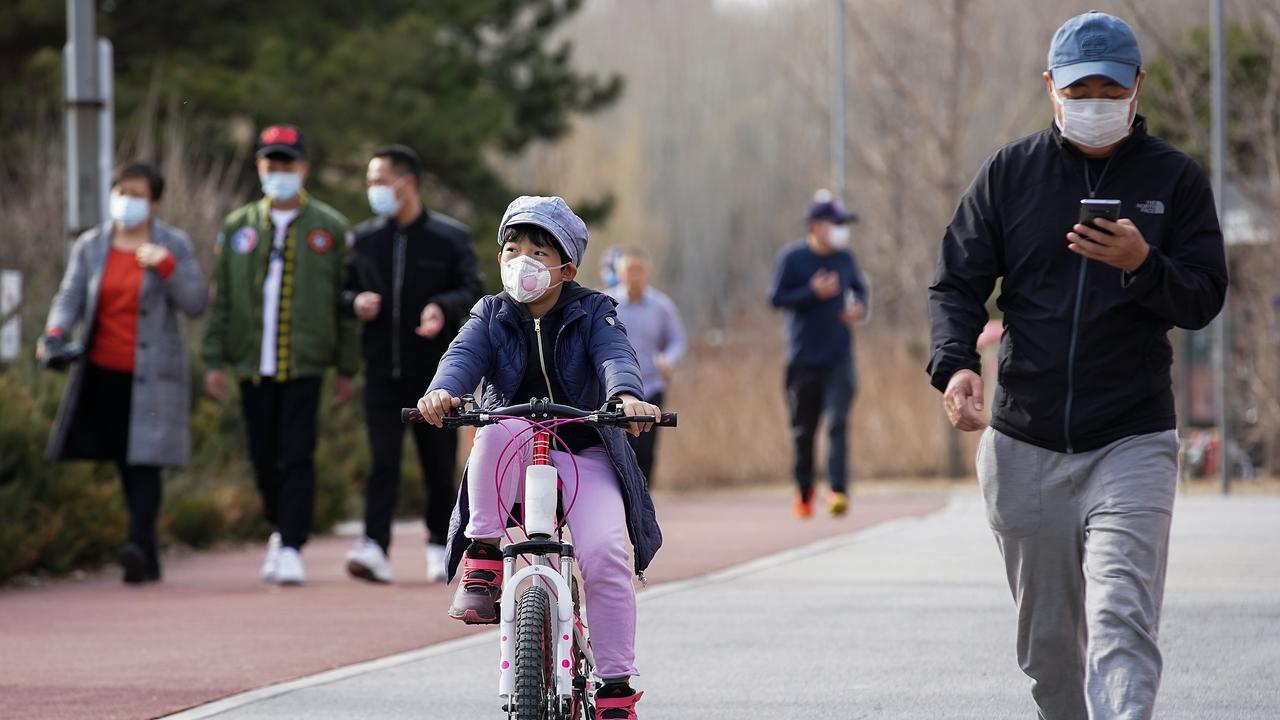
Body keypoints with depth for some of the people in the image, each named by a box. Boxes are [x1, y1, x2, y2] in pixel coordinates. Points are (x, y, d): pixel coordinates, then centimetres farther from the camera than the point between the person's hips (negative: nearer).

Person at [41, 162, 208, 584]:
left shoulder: (173, 245, 2)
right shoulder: (90, 247, 9)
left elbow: (196, 304, -3)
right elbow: (70, 298, 5)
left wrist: (166, 266, -18)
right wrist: (55, 333, -15)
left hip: (150, 374, -3)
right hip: (103, 374, 3)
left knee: (145, 461, -15)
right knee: (125, 465, 4)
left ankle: (139, 545, -26)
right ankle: (149, 560, 12)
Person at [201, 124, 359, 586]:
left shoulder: (329, 228, 4)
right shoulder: (237, 227, 10)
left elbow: (346, 302, 4)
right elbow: (221, 299, 10)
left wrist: (347, 369, 1)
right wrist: (214, 361, 3)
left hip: (305, 363, -3)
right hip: (252, 365, 3)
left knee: (297, 457, -9)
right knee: (263, 457, 8)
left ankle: (291, 549, -9)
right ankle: (282, 529, 29)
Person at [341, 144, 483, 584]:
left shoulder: (450, 237, 0)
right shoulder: (365, 238, 9)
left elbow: (473, 291, -3)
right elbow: (345, 289, 16)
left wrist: (443, 308, -23)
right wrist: (355, 302, -8)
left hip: (434, 370, -1)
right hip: (382, 370, 1)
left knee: (439, 462, 7)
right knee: (382, 460, -10)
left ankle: (440, 545, 26)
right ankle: (374, 549, -20)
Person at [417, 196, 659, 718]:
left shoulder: (592, 314, 2)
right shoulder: (492, 316, 6)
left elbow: (615, 357, -19)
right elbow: (465, 355, -14)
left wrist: (627, 395, -43)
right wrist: (442, 392, -38)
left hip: (584, 456, -1)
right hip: (513, 458, 1)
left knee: (604, 553, -25)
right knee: (500, 427, -36)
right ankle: (482, 559, -24)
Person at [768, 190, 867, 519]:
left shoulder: (845, 257, 7)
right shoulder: (792, 257, -4)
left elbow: (859, 287, 22)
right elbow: (776, 297, -6)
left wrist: (859, 306, 0)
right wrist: (813, 293, -16)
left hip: (839, 357, 1)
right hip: (803, 357, -1)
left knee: (838, 422, -13)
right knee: (803, 429, 7)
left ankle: (838, 491, -20)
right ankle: (804, 492, 24)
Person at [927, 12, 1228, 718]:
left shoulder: (1174, 179, 3)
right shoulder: (1009, 172, 6)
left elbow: (1204, 300, -1)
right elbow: (957, 282, 5)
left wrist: (1142, 264, -22)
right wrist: (954, 363, -15)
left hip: (1131, 445, -2)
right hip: (1023, 448, 3)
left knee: (1120, 620, -18)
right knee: (1046, 640, 10)